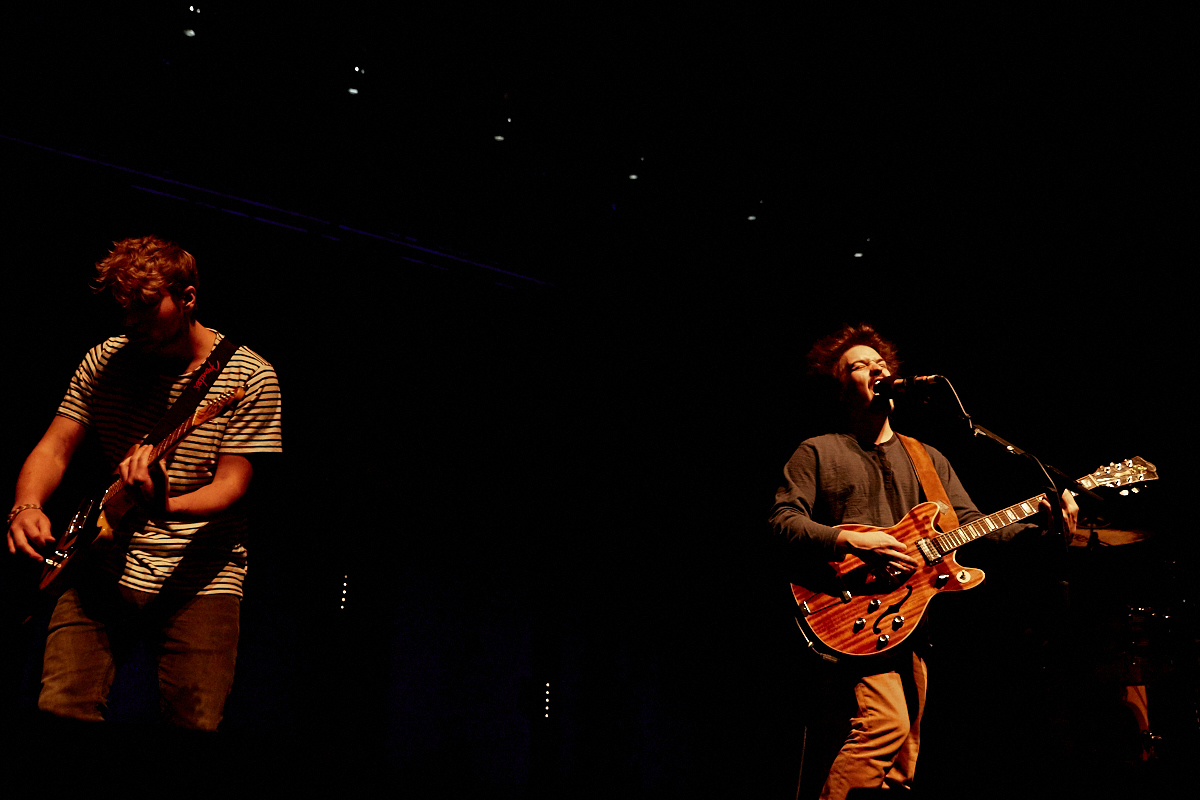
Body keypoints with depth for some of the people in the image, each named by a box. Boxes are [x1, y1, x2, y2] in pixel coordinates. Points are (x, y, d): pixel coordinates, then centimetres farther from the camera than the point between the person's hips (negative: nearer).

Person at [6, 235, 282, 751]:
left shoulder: (249, 375, -6)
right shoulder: (103, 361, 7)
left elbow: (231, 483, -10)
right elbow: (55, 447, 6)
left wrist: (166, 506, -31)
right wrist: (27, 506, -16)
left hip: (199, 577, -3)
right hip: (106, 568, 3)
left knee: (196, 726, -15)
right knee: (61, 711, -15)